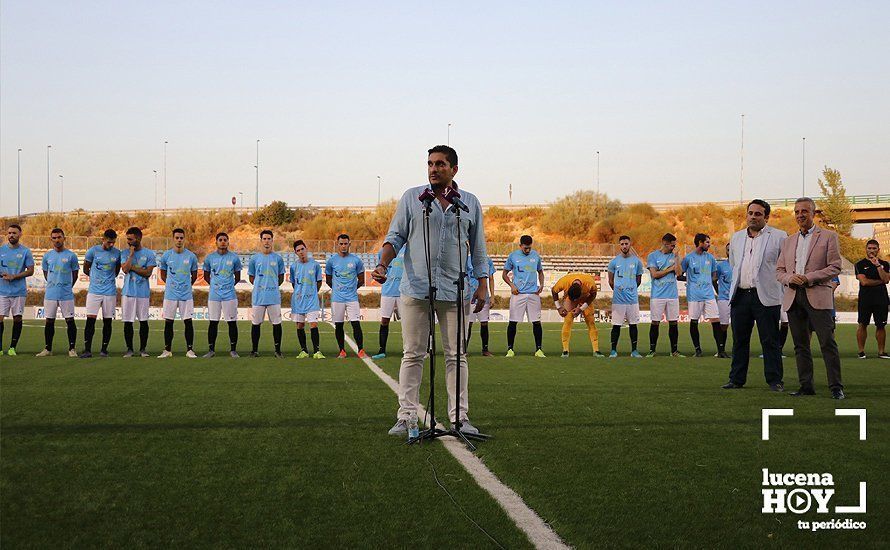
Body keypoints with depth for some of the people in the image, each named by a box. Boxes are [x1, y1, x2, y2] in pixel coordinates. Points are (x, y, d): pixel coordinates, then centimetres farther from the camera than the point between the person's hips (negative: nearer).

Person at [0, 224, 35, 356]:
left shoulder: (25, 251, 1)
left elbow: (30, 271, -1)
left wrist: (13, 277, -12)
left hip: (19, 291, -1)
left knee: (17, 319, 3)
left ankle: (12, 347, 12)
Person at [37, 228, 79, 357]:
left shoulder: (71, 256, -1)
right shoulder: (47, 256, 8)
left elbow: (75, 274, 7)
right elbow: (46, 274, 19)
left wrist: (67, 287, 9)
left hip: (66, 294, -3)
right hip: (50, 294, 3)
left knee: (70, 321, -3)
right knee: (49, 321, 6)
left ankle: (72, 349, 2)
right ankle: (48, 349, 14)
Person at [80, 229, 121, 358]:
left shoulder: (117, 253, 3)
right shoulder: (93, 251, -2)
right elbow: (85, 269, 9)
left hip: (110, 292, 2)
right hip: (94, 291, -2)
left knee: (107, 321, 4)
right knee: (90, 319, -7)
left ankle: (104, 349, 12)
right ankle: (87, 350, -6)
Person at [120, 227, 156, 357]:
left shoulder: (149, 254, 2)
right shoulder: (125, 253, 6)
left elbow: (148, 273, -7)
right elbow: (125, 269, -10)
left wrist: (133, 267, -8)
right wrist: (131, 254, -9)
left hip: (143, 292, -1)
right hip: (128, 292, 1)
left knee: (143, 321, 3)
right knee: (128, 322, 2)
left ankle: (143, 349, 13)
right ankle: (129, 349, 11)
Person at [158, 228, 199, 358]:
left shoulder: (191, 256, 1)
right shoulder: (166, 256, 2)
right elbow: (163, 275, 14)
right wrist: (171, 284, 12)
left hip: (186, 295, 0)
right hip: (170, 294, 1)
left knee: (188, 322, -1)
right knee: (168, 322, 4)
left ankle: (190, 350, 6)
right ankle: (167, 350, 12)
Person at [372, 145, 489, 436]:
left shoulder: (470, 203, 10)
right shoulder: (412, 198, 7)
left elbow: (478, 247, 14)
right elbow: (395, 236, 5)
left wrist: (482, 284, 9)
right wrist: (382, 264, -11)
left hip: (454, 291, 1)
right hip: (415, 288, -1)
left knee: (456, 355, 3)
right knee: (413, 355, 1)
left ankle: (460, 417, 9)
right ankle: (406, 416, 5)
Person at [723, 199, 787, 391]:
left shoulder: (779, 236, 0)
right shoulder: (736, 237, 15)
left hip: (766, 296, -4)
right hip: (740, 295, 5)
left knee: (770, 341, -1)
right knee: (739, 340, 9)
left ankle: (775, 380, 6)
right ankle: (737, 379, 16)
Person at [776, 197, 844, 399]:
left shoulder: (828, 237, 4)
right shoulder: (788, 241, 19)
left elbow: (835, 267, -3)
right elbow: (779, 270, 17)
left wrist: (809, 278, -13)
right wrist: (789, 278, -6)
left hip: (818, 296, -5)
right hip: (793, 298, 5)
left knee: (827, 343, -7)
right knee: (800, 345, 6)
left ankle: (836, 387, -3)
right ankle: (806, 386, 11)